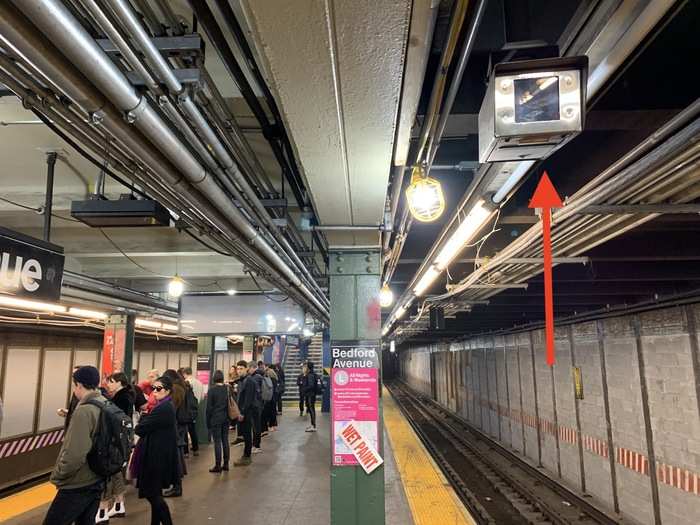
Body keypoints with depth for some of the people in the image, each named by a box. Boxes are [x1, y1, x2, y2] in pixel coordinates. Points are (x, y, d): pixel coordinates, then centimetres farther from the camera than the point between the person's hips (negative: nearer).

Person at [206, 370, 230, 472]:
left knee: (217, 442, 0)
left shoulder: (212, 390, -11)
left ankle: (218, 465, 3)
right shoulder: (228, 388, 1)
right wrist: (229, 416, 14)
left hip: (215, 419, -4)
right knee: (225, 440, 10)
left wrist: (208, 421, 0)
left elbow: (209, 407, -8)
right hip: (226, 418, 4)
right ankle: (226, 464, 16)